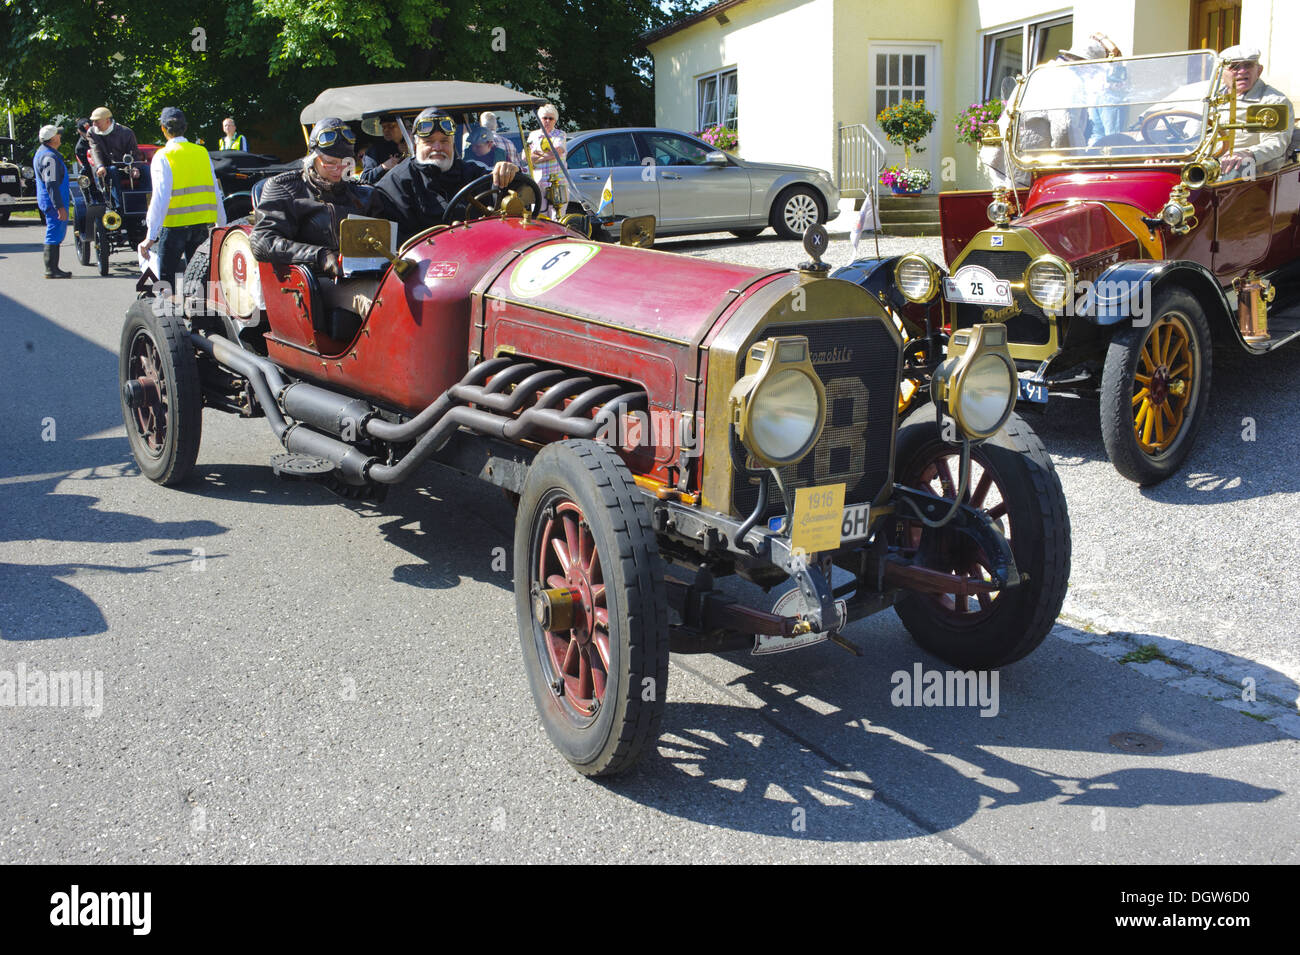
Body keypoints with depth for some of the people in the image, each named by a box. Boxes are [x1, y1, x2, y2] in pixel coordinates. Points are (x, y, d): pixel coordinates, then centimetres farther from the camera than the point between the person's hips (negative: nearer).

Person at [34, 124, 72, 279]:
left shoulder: (41, 153, 18)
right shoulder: (49, 157, -17)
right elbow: (51, 184, -22)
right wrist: (60, 207, -25)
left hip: (47, 201, 11)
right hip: (53, 202, -11)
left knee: (56, 235, 14)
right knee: (54, 235, -9)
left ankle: (52, 268, 18)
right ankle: (51, 269, -9)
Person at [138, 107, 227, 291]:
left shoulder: (163, 156, -7)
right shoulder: (202, 152, 6)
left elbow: (160, 198, -14)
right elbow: (216, 192, 8)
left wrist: (151, 236, -15)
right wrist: (222, 227, 17)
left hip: (175, 225, -4)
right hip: (202, 224, 5)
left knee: (166, 278, 3)